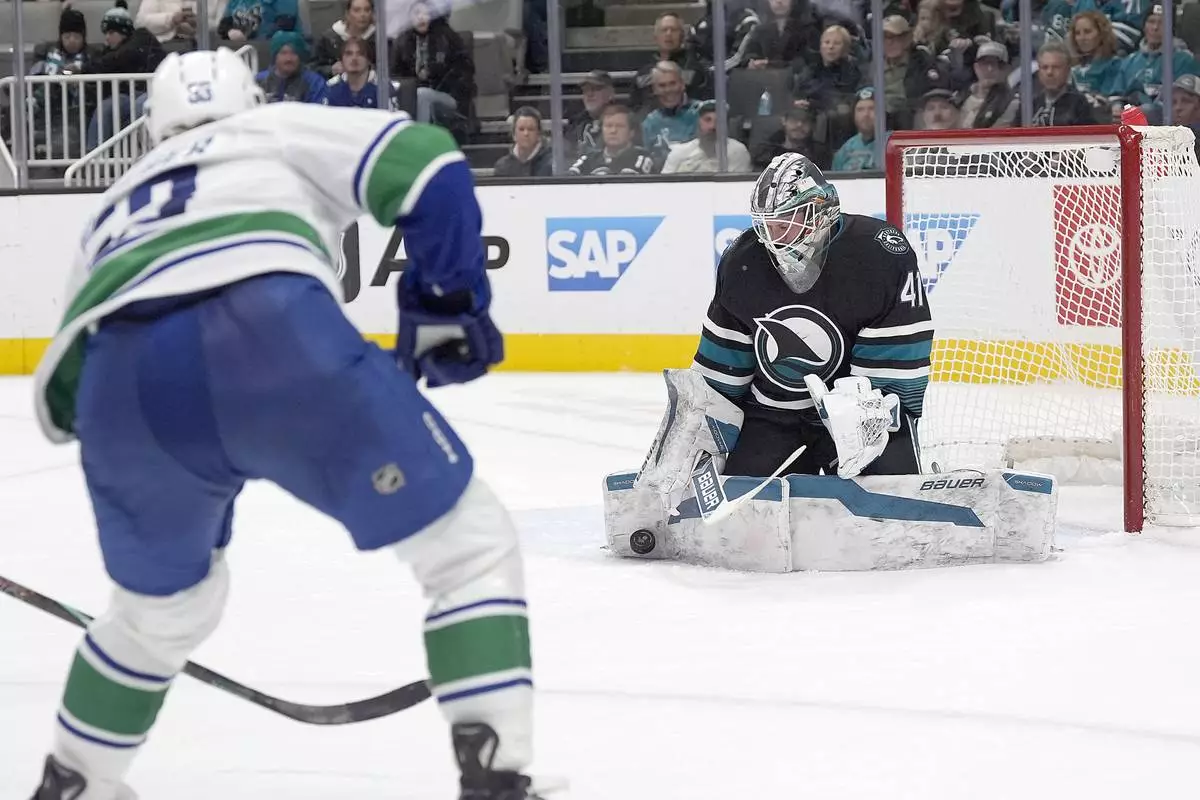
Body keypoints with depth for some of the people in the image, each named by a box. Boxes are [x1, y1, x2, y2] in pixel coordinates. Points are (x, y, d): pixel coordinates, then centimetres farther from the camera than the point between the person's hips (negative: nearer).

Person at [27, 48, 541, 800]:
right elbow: (425, 164, 13)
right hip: (271, 334, -5)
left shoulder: (116, 209, 43)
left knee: (165, 602, 35)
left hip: (113, 385, 5)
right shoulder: (282, 132, 32)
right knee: (471, 547, 11)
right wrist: (451, 302, 20)